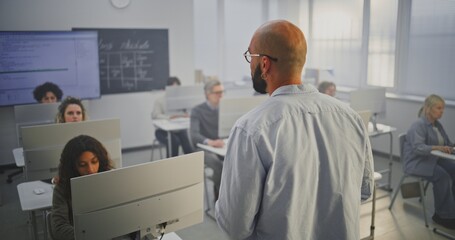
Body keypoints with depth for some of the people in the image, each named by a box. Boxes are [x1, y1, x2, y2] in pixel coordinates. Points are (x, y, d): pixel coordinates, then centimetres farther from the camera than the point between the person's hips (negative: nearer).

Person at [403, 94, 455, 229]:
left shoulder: (437, 125, 12)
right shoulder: (419, 125, -15)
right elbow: (418, 148, -26)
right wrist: (436, 147, -40)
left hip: (433, 159, 8)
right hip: (417, 162, -8)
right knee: (442, 176, -29)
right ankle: (443, 215, -18)